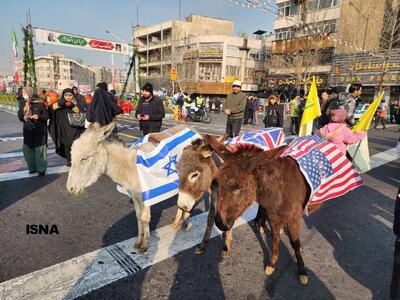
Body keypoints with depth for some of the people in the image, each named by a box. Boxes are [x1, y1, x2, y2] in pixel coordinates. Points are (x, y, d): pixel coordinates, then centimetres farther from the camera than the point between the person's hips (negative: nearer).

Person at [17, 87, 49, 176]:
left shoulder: (39, 103, -6)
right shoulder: (23, 104, 8)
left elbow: (46, 116, -5)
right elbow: (20, 116, 13)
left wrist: (38, 117, -22)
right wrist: (23, 117, -9)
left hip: (39, 130, -5)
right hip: (28, 130, 5)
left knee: (39, 150, -1)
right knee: (27, 149, 6)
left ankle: (41, 169, 12)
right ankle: (32, 168, 22)